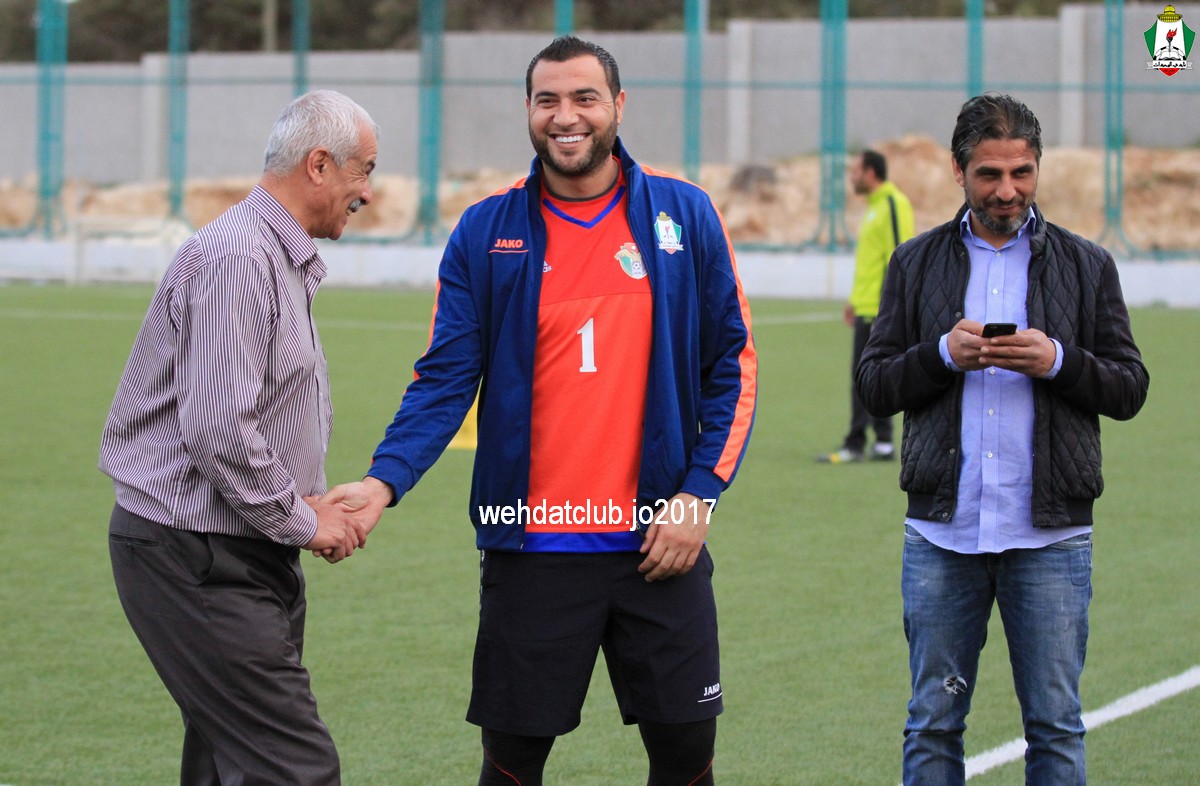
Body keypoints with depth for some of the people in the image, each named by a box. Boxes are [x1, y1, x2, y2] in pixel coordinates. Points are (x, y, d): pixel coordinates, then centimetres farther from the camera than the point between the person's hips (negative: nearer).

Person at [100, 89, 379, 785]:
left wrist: (314, 506, 10)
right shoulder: (237, 256, -16)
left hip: (246, 559, 11)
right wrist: (301, 519, -12)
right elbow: (215, 429, -24)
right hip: (193, 559, -11)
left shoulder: (285, 260, 19)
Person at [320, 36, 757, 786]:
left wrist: (700, 494, -5)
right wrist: (384, 481, -16)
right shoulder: (487, 232, 1)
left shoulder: (683, 214, 2)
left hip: (659, 543, 0)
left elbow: (732, 365, 5)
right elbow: (445, 379, -1)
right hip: (532, 548, 0)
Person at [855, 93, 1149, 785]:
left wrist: (1060, 361, -14)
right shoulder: (916, 264, 9)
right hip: (942, 537, 1)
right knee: (933, 726, 5)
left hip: (1050, 539, -1)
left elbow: (1130, 389, 5)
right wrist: (943, 353, -12)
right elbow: (875, 385, 6)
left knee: (1056, 727, 2)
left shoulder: (1087, 266, 7)